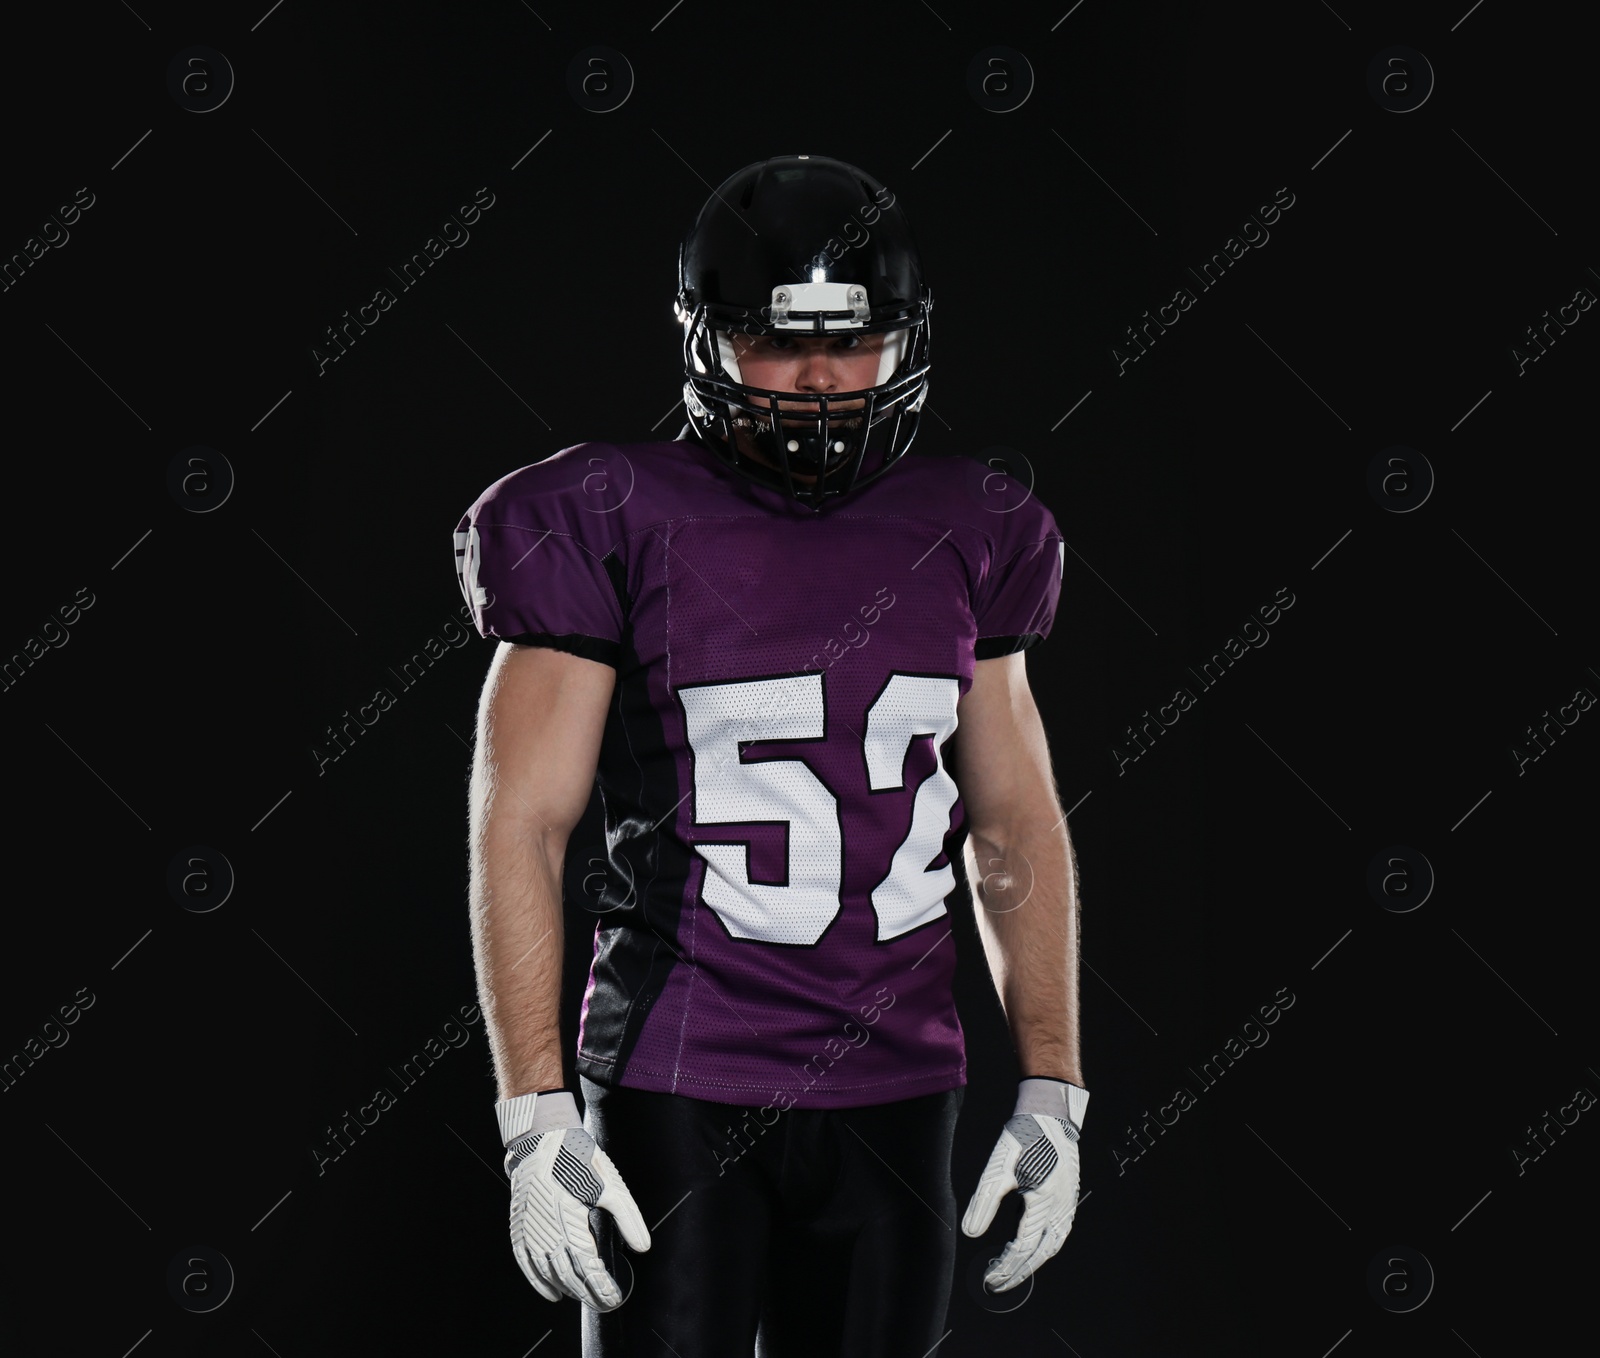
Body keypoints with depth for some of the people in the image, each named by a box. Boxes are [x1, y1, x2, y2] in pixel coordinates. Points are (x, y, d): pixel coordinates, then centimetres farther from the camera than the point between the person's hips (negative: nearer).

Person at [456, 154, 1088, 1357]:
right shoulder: (612, 529, -6)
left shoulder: (966, 539, 7)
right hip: (678, 1094, -4)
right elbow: (521, 828, -7)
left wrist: (1054, 1091, 9)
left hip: (894, 1094, 4)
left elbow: (1019, 829, 13)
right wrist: (536, 1117, -13)